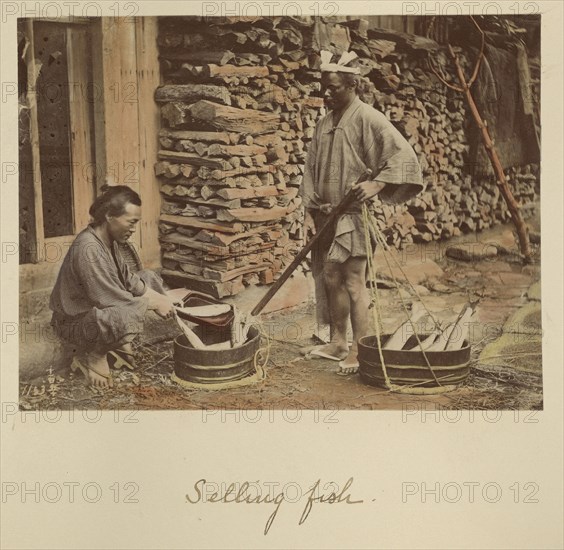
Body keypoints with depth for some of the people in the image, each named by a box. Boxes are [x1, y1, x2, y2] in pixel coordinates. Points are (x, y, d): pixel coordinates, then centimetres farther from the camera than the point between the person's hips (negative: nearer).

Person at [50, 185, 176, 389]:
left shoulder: (109, 240, -2)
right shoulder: (88, 248, -31)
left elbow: (126, 277, 9)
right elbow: (109, 299, -30)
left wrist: (156, 296, -6)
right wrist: (152, 303, -19)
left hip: (98, 309, 10)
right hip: (75, 323, -10)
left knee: (149, 278, 12)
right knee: (128, 315, -38)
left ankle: (116, 344, 9)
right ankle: (91, 355, -7)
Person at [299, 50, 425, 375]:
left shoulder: (369, 119, -9)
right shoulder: (325, 123, 14)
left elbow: (403, 155, -16)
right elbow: (312, 169, 17)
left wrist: (376, 183, -26)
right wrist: (310, 211, 10)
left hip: (354, 215, -7)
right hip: (327, 215, 8)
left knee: (353, 281, -7)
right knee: (331, 278, 12)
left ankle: (360, 351, 1)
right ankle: (338, 343, 24)